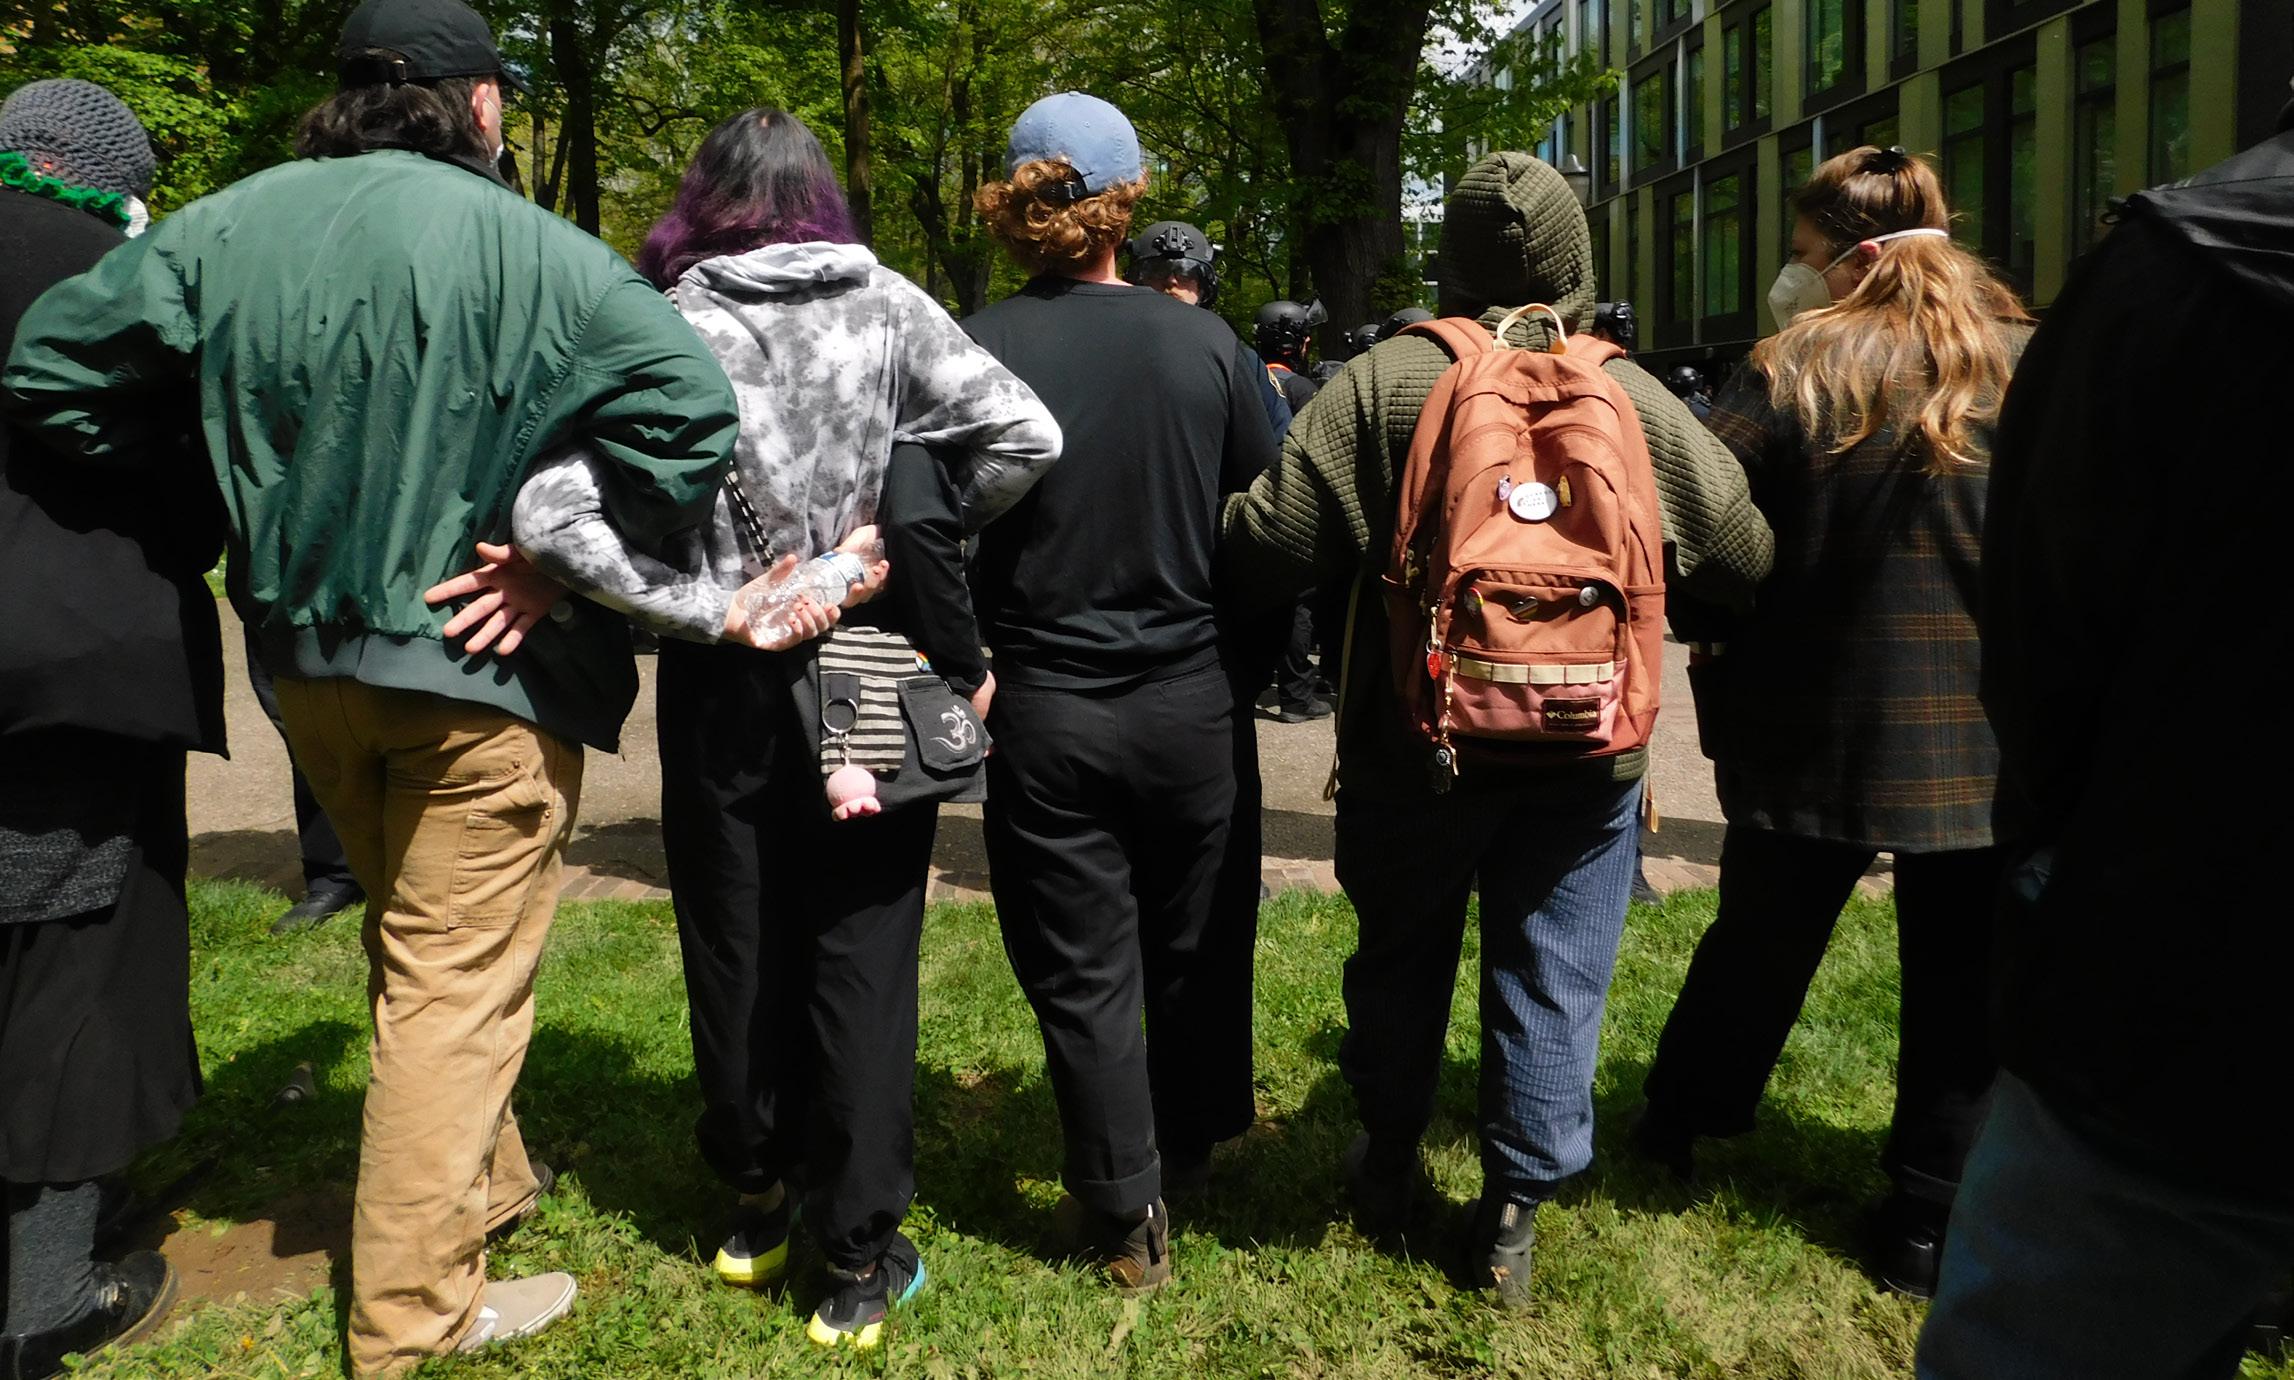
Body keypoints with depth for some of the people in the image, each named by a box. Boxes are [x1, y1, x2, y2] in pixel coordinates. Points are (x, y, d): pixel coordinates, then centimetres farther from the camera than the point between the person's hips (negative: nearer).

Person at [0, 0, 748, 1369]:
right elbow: (691, 400, -24)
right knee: (458, 978, 5)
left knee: (414, 943, 24)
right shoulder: (517, 244, -14)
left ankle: (483, 1186, 42)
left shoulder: (228, 226, 2)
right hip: (475, 664, -6)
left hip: (308, 663, 6)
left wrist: (233, 505, 10)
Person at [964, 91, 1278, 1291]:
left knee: (1081, 970, 10)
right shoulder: (1202, 342, -4)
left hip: (1046, 709, -2)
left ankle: (1126, 1219, 20)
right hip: (1190, 699, 2)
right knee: (1194, 946, 21)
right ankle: (1191, 1145, 41)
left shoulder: (973, 351, -10)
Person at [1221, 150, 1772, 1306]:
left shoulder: (1382, 381, -10)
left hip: (1417, 739, 0)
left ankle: (1389, 1170, 36)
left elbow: (1269, 548, -14)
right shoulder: (1637, 399, -2)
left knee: (1401, 958, 19)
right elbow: (1744, 559, 4)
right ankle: (1513, 1215, 22)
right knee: (1551, 980, 12)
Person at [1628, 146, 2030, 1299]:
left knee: (1761, 940, 18)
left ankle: (1680, 1123, 35)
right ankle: (1932, 1224, 18)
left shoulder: (1790, 372, -5)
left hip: (1815, 723, 0)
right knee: (1965, 982, 10)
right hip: (1988, 730, 0)